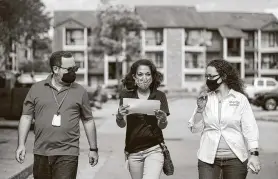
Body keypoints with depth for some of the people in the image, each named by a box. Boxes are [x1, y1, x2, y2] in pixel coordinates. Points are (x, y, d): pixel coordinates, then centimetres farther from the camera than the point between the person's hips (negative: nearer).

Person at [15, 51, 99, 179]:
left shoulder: (80, 91, 5)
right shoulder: (36, 89, 5)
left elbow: (88, 121, 10)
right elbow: (26, 117, 6)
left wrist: (93, 149, 10)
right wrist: (21, 144, -2)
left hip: (68, 154, -1)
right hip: (41, 153, 2)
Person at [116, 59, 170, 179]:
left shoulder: (159, 96, 0)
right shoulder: (126, 96, 0)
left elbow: (163, 126, -3)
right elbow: (122, 124, -6)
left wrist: (162, 119, -27)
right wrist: (120, 116, -29)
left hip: (154, 150, -2)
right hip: (133, 152, 2)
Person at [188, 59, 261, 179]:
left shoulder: (240, 99, -1)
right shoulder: (205, 98, 6)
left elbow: (250, 129, -3)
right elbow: (195, 128, 6)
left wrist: (254, 154, -10)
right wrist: (200, 108, -8)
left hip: (235, 159, -1)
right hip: (208, 158, 2)